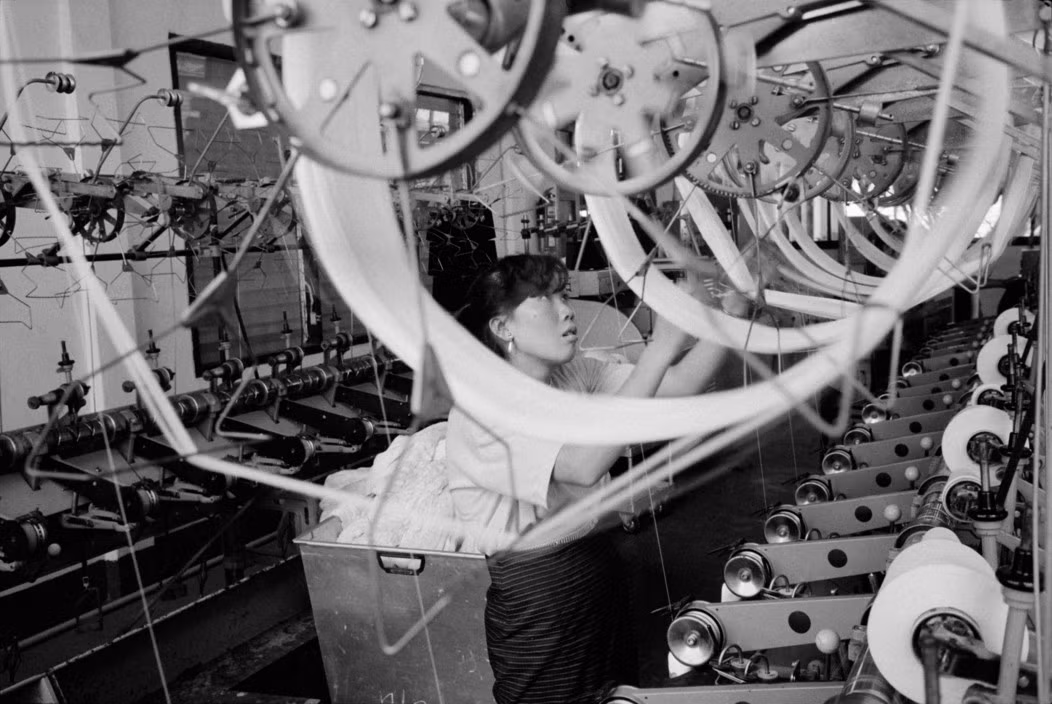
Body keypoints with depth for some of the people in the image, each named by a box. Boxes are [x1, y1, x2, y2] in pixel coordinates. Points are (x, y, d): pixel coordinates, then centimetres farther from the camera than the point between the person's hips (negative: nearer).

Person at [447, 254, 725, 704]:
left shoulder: (573, 375, -2)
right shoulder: (480, 411, -23)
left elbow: (678, 386, -8)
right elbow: (586, 464, -38)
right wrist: (661, 347, -37)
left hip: (601, 573, 7)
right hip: (536, 602, -6)